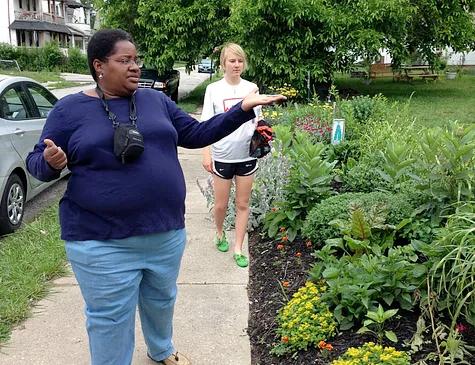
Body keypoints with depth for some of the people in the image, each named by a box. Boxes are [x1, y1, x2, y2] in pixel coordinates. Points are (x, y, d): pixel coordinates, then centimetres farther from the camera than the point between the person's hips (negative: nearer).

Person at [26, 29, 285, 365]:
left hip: (166, 232, 5)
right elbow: (36, 161, 0)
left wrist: (243, 109, 2)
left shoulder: (156, 101, 6)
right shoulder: (70, 109, -4)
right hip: (103, 242, -4)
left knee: (162, 302, 24)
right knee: (110, 319, 8)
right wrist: (52, 162, -24)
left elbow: (197, 134, 9)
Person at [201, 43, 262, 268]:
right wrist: (206, 154, -11)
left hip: (247, 155, 2)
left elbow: (257, 119, 11)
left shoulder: (251, 88, 3)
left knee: (243, 204, 7)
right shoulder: (213, 89, -3)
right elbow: (206, 124, -4)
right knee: (221, 204, 9)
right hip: (222, 156, -1)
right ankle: (220, 233, 39)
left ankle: (238, 249, 17)